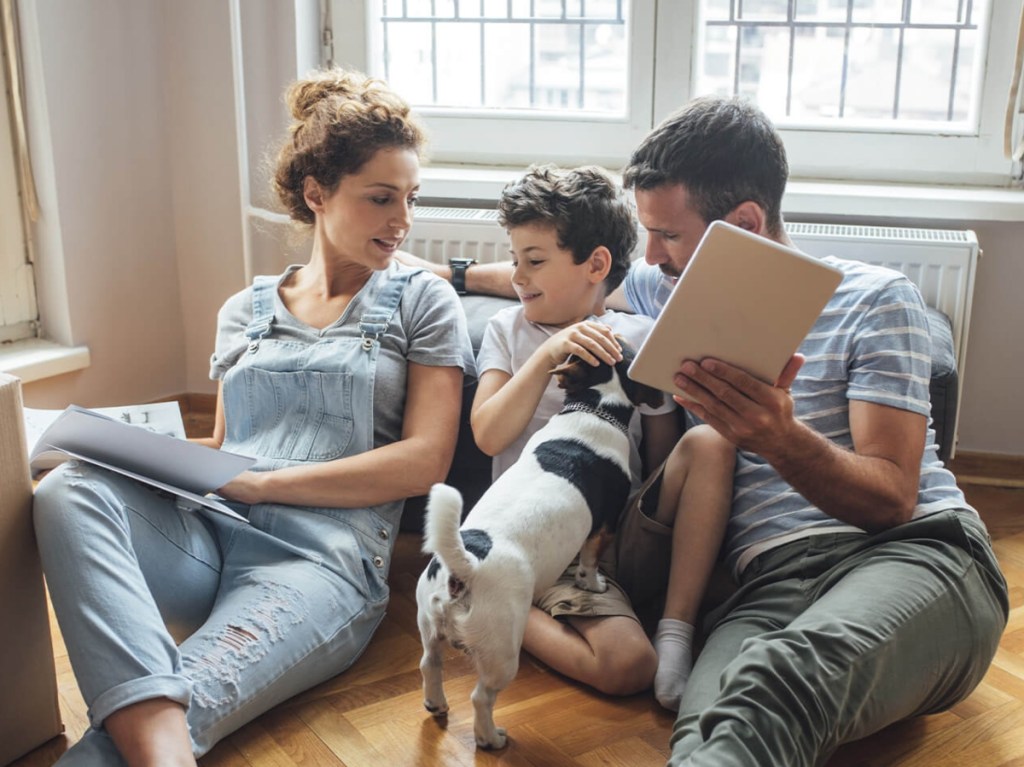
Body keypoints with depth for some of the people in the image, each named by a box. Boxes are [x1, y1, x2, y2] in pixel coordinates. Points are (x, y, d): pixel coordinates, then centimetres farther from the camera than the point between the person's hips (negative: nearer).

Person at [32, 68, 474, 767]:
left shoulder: (422, 302, 10)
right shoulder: (246, 312, 22)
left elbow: (424, 461, -1)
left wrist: (262, 483, -8)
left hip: (322, 557, -4)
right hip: (204, 536, 5)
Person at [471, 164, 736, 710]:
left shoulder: (639, 339, 7)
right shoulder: (508, 329, 8)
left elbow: (663, 461, 10)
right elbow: (488, 436, -8)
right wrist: (549, 355, -17)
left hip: (628, 536, 3)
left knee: (709, 441, -24)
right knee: (627, 666, -28)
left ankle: (675, 630, -19)